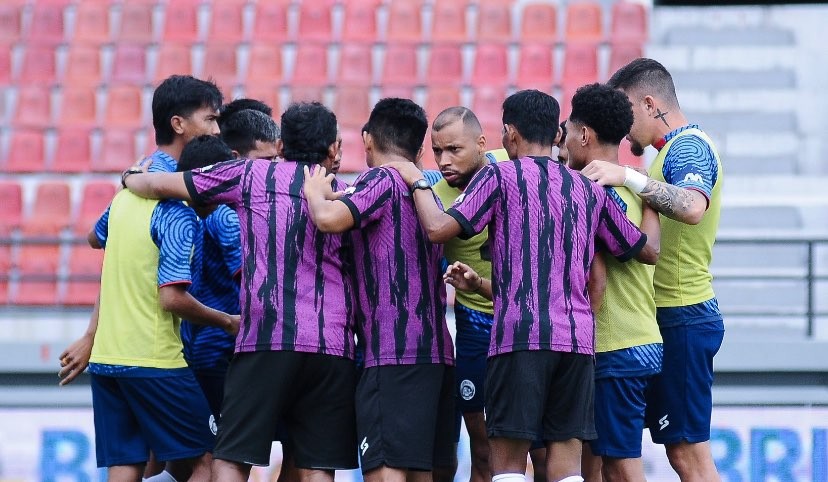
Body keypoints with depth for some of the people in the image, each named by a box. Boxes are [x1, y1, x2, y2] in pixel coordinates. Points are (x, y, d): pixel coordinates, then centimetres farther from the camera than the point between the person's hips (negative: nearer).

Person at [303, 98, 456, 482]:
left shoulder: (381, 180, -6)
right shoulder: (425, 191, 20)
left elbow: (330, 219, -24)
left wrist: (316, 192, 0)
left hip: (393, 353, -9)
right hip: (437, 353, 9)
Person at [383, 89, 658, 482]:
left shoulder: (499, 177, 3)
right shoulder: (589, 191, 16)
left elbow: (438, 228, -8)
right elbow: (647, 251, 23)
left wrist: (416, 182, 10)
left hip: (519, 335, -4)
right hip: (577, 338, 4)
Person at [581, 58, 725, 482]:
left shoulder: (689, 146, -14)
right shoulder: (681, 146, 18)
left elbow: (693, 207, -34)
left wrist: (628, 176, -36)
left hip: (683, 318, -10)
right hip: (676, 316, 10)